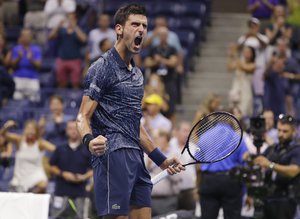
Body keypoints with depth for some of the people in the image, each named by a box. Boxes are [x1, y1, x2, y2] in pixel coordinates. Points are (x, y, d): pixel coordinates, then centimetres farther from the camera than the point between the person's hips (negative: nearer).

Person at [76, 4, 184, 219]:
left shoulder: (137, 74, 22)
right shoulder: (103, 68, -4)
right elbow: (83, 116, -9)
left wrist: (161, 159, 28)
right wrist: (89, 139, -31)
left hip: (135, 158, 8)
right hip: (112, 154, -8)